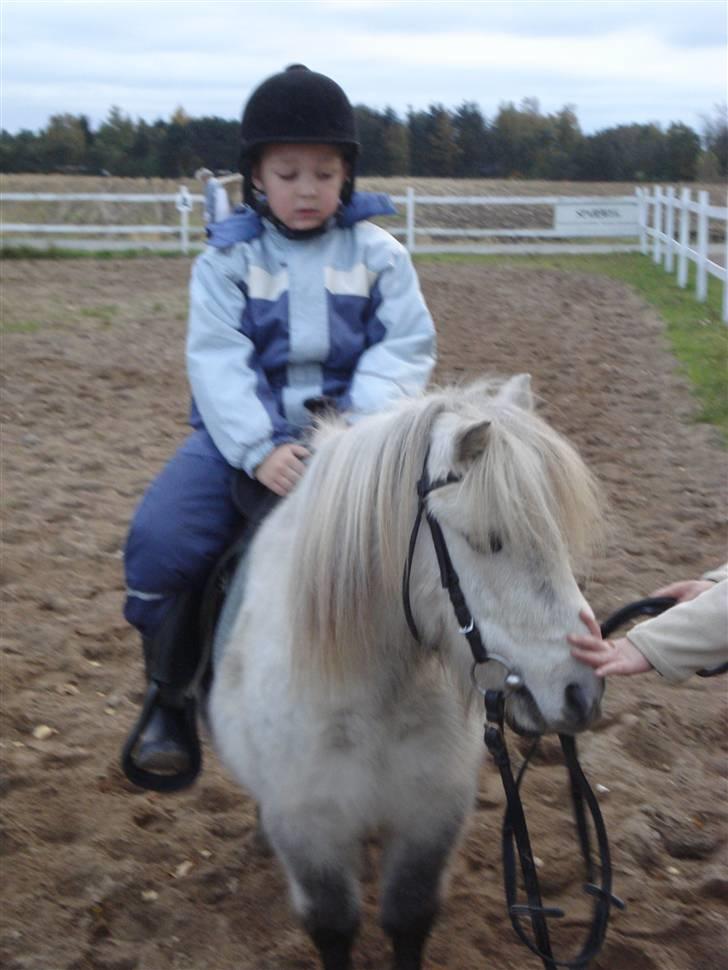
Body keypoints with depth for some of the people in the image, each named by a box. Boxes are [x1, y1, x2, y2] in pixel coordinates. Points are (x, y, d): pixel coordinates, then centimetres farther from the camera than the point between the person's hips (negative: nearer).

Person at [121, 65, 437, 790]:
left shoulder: (378, 255, 6)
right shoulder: (228, 256, 3)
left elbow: (404, 349, -1)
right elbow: (216, 359, -6)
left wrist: (362, 421, -21)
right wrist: (260, 449, -22)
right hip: (245, 434, 0)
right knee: (159, 541, -23)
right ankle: (169, 692, 2)